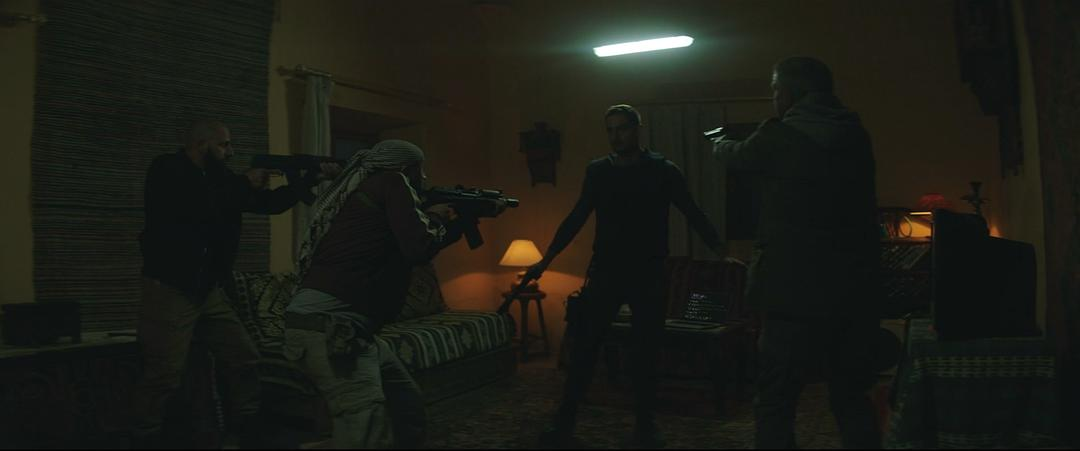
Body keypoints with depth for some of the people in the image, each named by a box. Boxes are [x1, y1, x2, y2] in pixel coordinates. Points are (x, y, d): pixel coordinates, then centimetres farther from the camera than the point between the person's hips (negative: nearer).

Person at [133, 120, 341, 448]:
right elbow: (198, 210, -22)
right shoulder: (167, 170, -6)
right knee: (164, 375, -7)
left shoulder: (220, 178, 13)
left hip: (210, 290, 7)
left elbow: (270, 203, 16)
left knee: (244, 360, 6)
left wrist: (314, 178, 8)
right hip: (170, 289, -7)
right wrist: (245, 185, -12)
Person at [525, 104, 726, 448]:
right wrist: (546, 261, 10)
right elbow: (576, 219, 12)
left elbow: (693, 214, -1)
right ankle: (565, 420, 12)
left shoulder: (663, 170, -2)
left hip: (648, 275, -2)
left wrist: (722, 253, -10)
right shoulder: (597, 171, 6)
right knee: (583, 346, 1)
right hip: (605, 272, 2)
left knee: (646, 351, 6)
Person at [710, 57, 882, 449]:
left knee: (775, 404, 3)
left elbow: (739, 156, 14)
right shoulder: (856, 135, 9)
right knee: (851, 399, 16)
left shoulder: (780, 135, -6)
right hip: (854, 291, 6)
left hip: (796, 291, -6)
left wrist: (720, 143, 37)